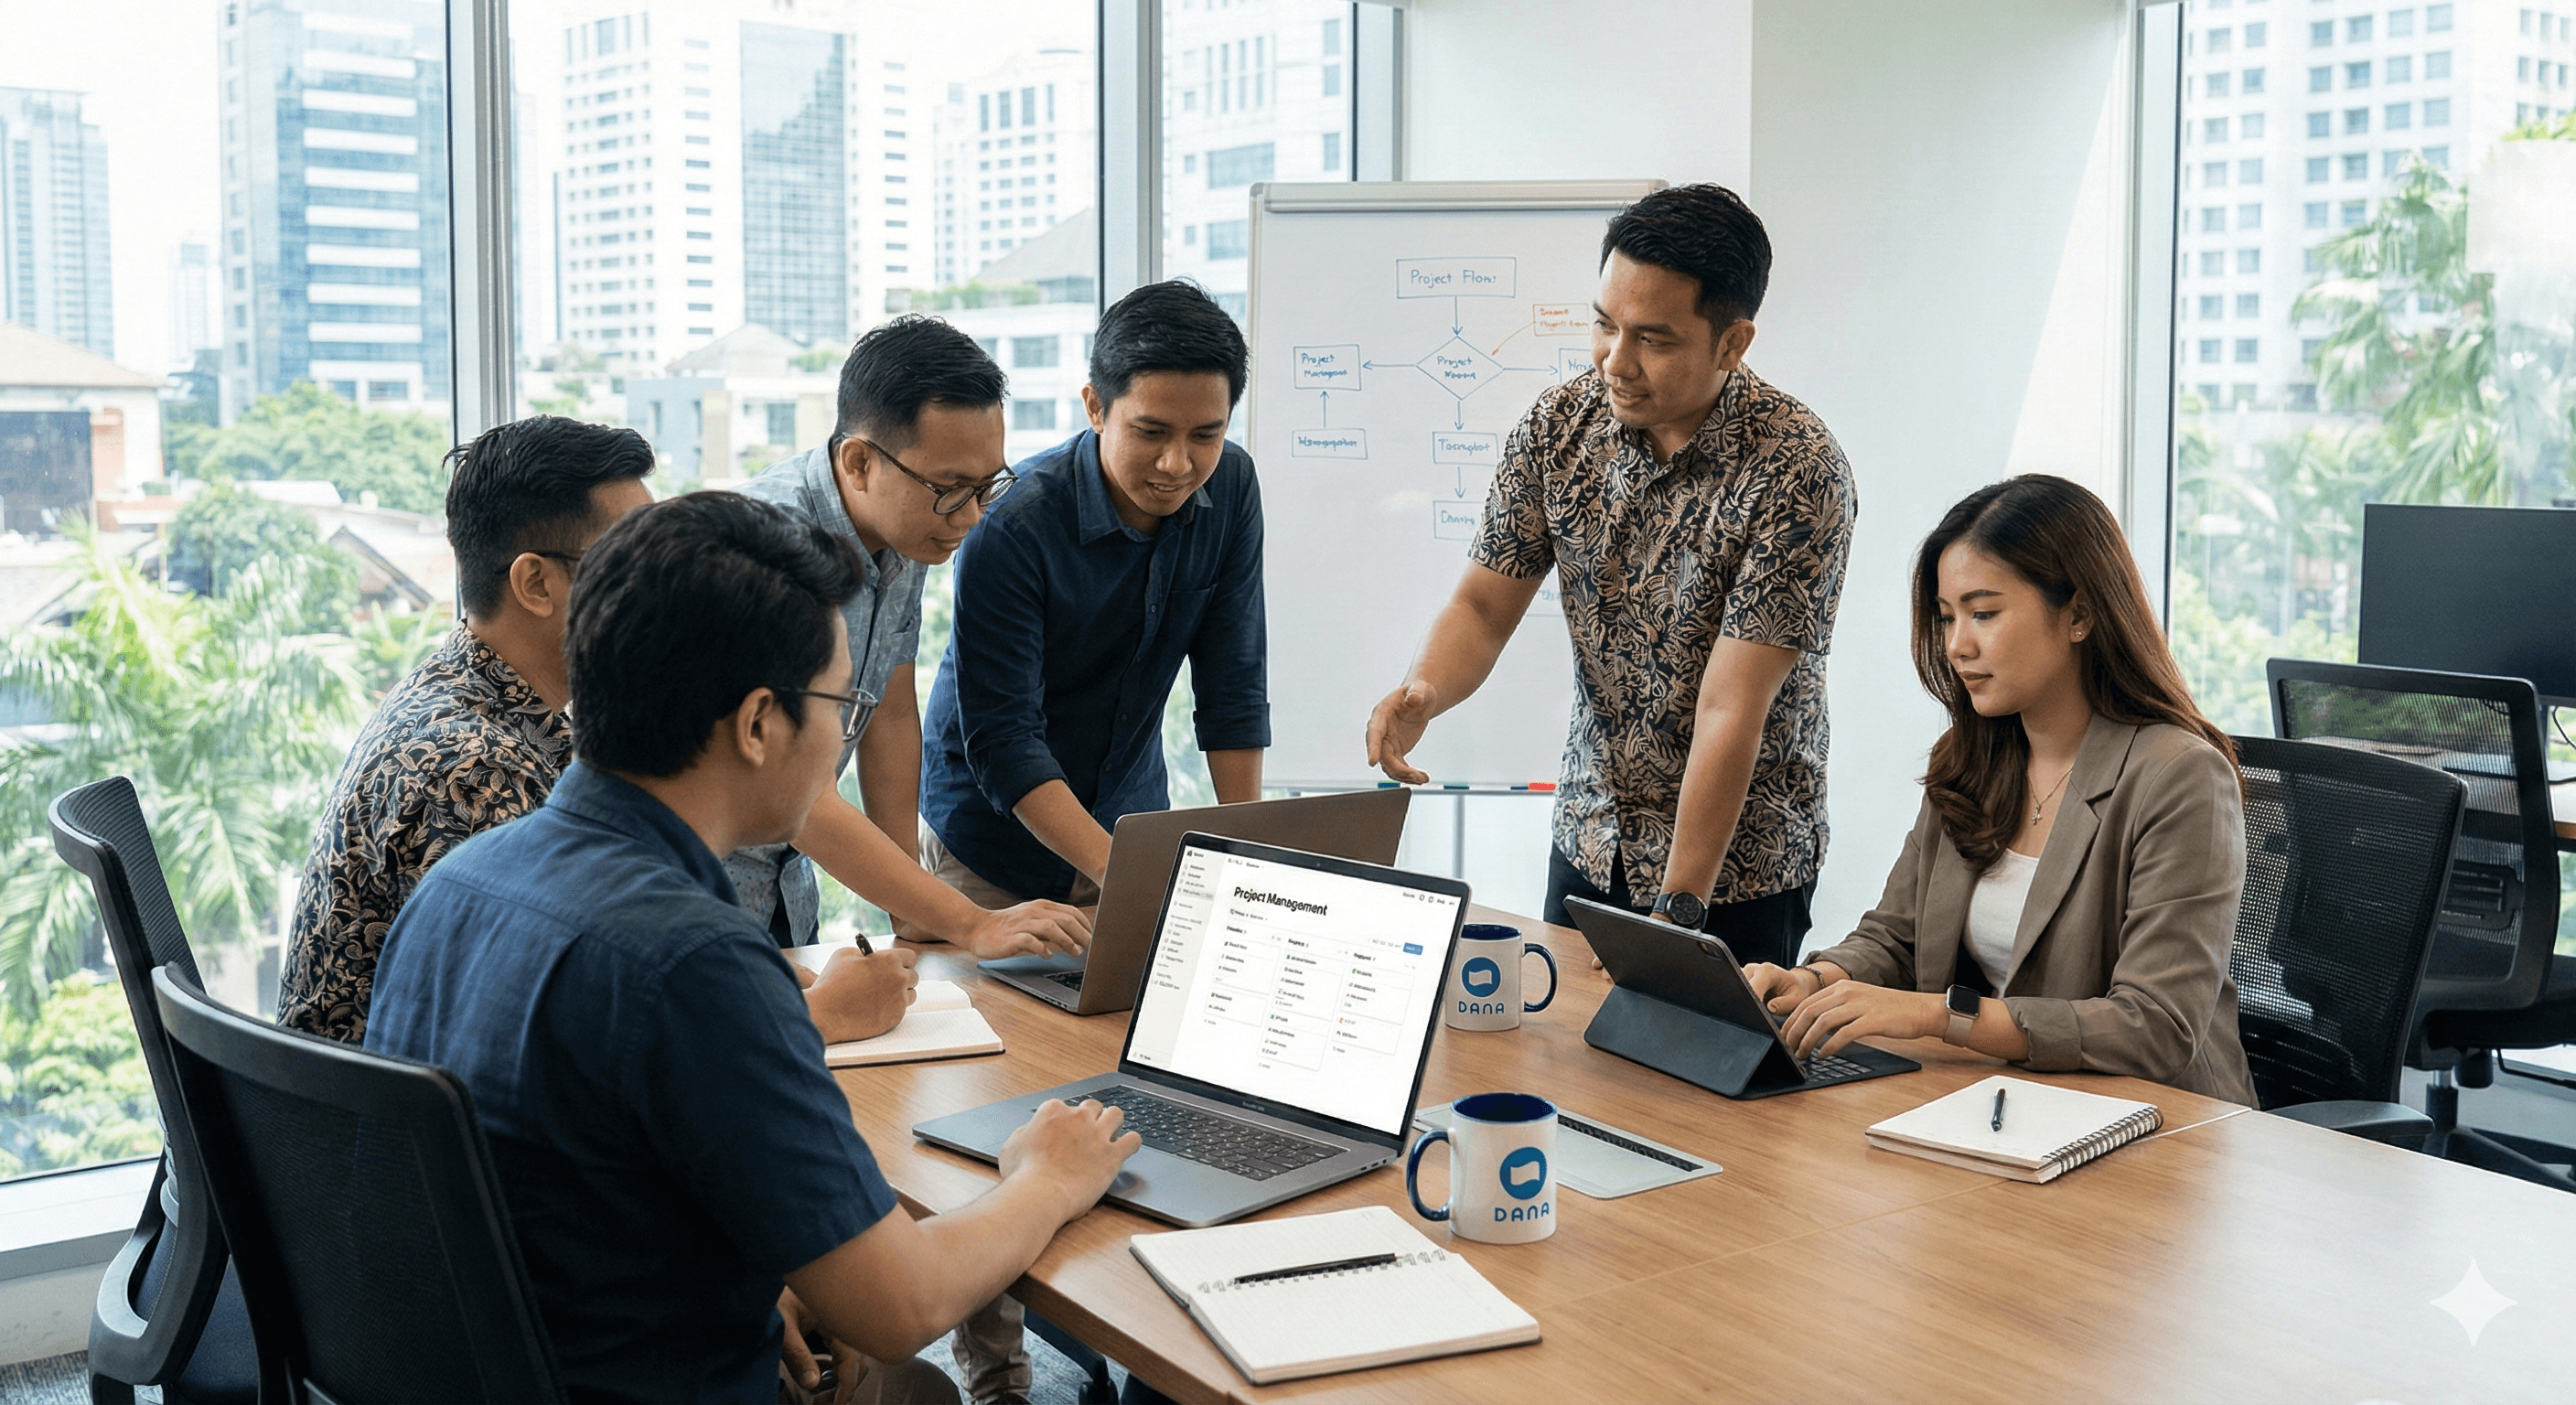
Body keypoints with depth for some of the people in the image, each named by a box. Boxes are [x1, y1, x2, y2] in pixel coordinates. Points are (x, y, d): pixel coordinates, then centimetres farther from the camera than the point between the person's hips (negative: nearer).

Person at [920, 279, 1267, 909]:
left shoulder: (1230, 485, -11)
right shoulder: (1009, 524, -27)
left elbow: (1234, 681, -5)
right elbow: (1001, 739, -27)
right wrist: (1115, 869, -38)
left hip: (1132, 820, 4)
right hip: (994, 838, -4)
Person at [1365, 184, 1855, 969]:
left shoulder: (1798, 471, -23)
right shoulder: (1560, 425, -7)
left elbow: (1730, 712, -25)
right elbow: (1486, 603, -1)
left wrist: (1677, 910, -26)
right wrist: (1422, 693, -24)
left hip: (1738, 870, -5)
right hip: (1589, 839, 5)